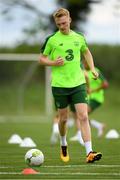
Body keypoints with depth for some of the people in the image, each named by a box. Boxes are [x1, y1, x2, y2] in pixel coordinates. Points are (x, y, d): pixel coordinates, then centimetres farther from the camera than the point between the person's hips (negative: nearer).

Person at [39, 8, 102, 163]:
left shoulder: (79, 38, 6)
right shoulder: (51, 40, -3)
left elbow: (86, 52, 26)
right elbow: (41, 59, 5)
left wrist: (92, 69, 15)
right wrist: (53, 63, -14)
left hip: (78, 83, 1)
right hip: (59, 85, -1)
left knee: (83, 117, -11)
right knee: (63, 119, 9)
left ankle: (89, 153, -16)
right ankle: (63, 146, 37)